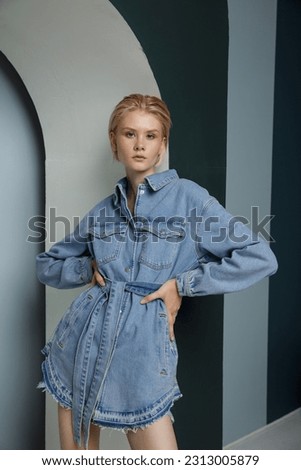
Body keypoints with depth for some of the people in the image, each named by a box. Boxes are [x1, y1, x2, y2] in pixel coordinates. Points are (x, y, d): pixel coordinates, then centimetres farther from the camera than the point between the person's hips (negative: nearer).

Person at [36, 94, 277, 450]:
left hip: (142, 350, -3)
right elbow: (46, 265, 19)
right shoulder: (103, 211, 7)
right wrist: (89, 268, -1)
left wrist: (182, 284, -10)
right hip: (82, 342, 4)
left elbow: (260, 258, -9)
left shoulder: (188, 197, -4)